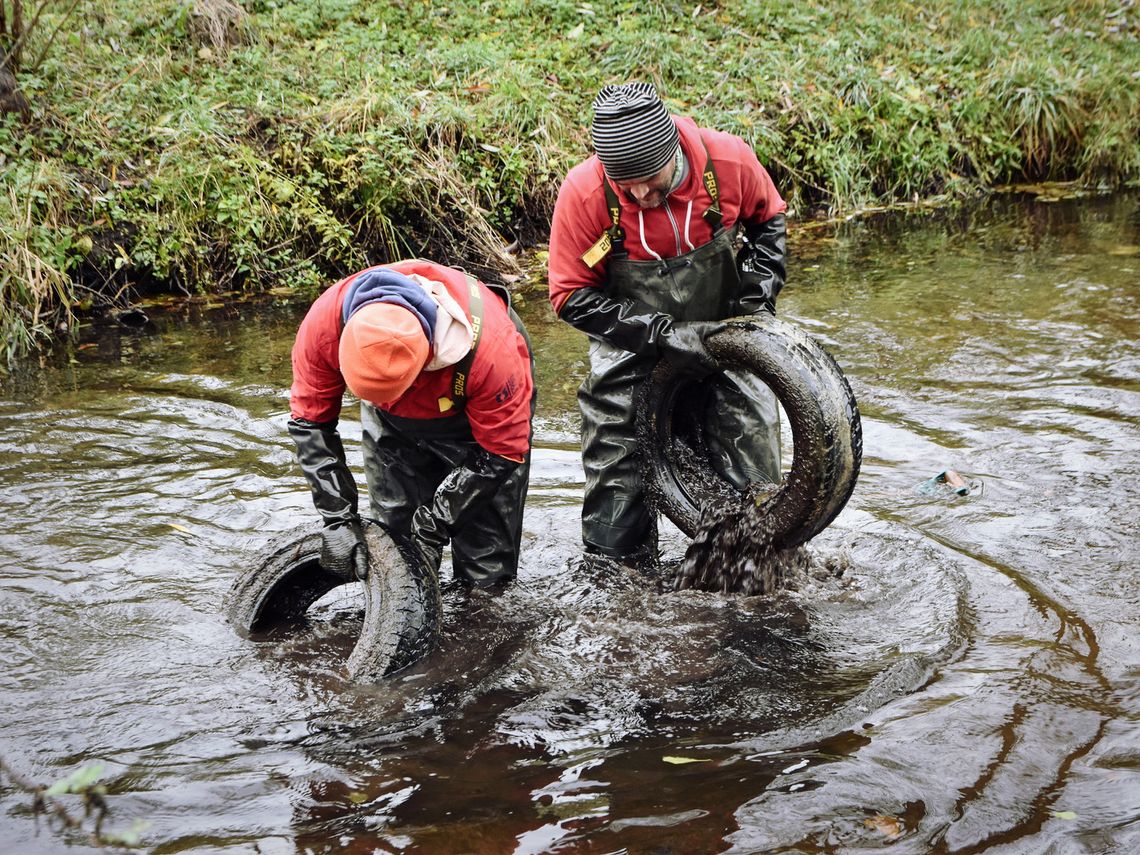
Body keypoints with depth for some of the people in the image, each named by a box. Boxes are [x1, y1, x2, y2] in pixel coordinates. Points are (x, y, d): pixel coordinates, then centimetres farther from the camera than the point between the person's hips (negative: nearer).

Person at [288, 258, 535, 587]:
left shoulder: (488, 345, -42)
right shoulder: (325, 323, -34)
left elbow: (501, 452, -27)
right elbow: (309, 421, -17)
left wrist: (433, 527, -26)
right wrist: (338, 518, -23)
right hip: (392, 424, 3)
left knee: (486, 569, -6)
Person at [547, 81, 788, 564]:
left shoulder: (729, 161, -22)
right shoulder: (584, 193, -26)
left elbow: (768, 219, 3)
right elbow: (571, 297, -17)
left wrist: (757, 296, -8)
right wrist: (664, 334, -23)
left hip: (721, 333, 1)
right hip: (633, 345, -1)